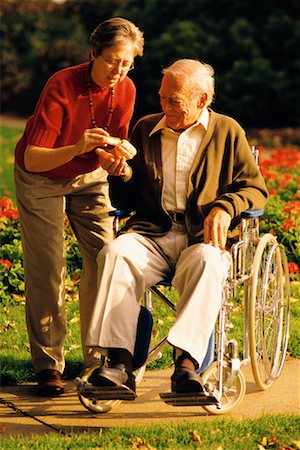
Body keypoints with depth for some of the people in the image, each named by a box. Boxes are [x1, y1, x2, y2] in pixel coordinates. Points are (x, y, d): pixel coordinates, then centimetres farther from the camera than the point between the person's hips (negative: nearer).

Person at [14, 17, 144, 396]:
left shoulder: (125, 90, -14)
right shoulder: (62, 86, -29)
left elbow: (112, 149, -3)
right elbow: (32, 159, -31)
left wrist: (116, 155, -27)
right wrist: (76, 149, -47)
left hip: (89, 178, 4)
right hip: (41, 179, -4)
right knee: (46, 271, -9)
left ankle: (99, 358, 1)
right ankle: (48, 365, 1)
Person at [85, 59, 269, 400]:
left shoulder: (228, 132, 13)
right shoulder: (146, 129, 19)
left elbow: (256, 189, 10)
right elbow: (125, 202, 22)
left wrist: (225, 207, -10)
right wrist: (121, 175, -1)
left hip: (203, 237, -2)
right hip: (151, 235, 2)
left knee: (207, 262, -38)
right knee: (115, 252, -31)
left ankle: (186, 362, -47)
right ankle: (120, 365, -40)